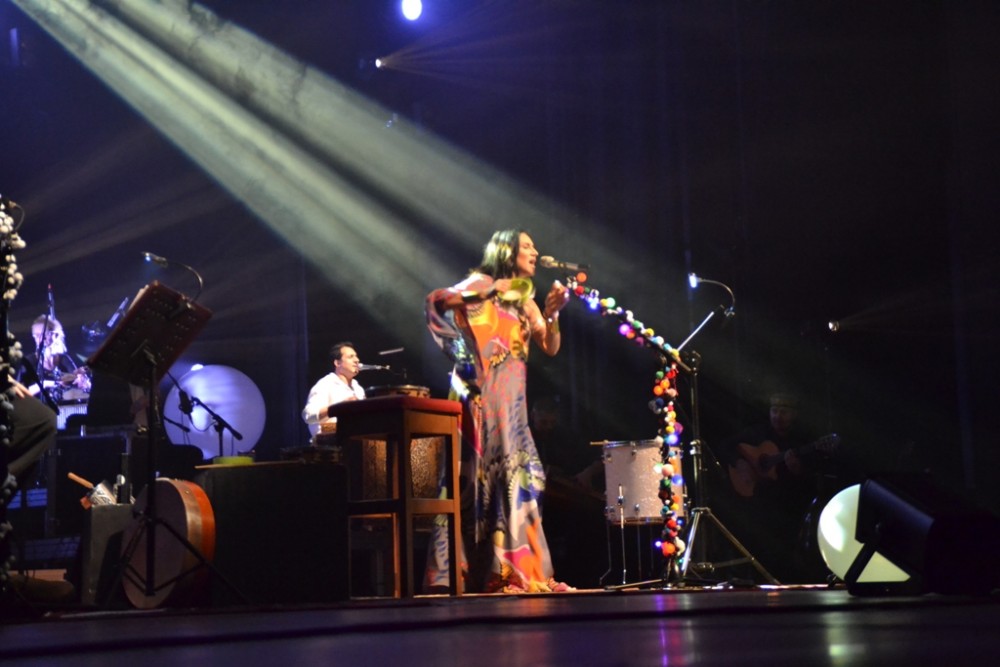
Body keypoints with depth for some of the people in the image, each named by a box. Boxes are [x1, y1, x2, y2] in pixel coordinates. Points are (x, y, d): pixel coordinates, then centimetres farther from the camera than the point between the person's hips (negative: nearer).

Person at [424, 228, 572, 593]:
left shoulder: (525, 300, 20)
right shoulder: (482, 282, 2)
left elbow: (550, 347, 13)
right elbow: (437, 299, -14)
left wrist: (552, 312, -3)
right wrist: (487, 290, -18)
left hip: (512, 400, 7)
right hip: (481, 395, -7)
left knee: (516, 474, 3)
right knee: (482, 473, -10)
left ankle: (517, 570, 6)